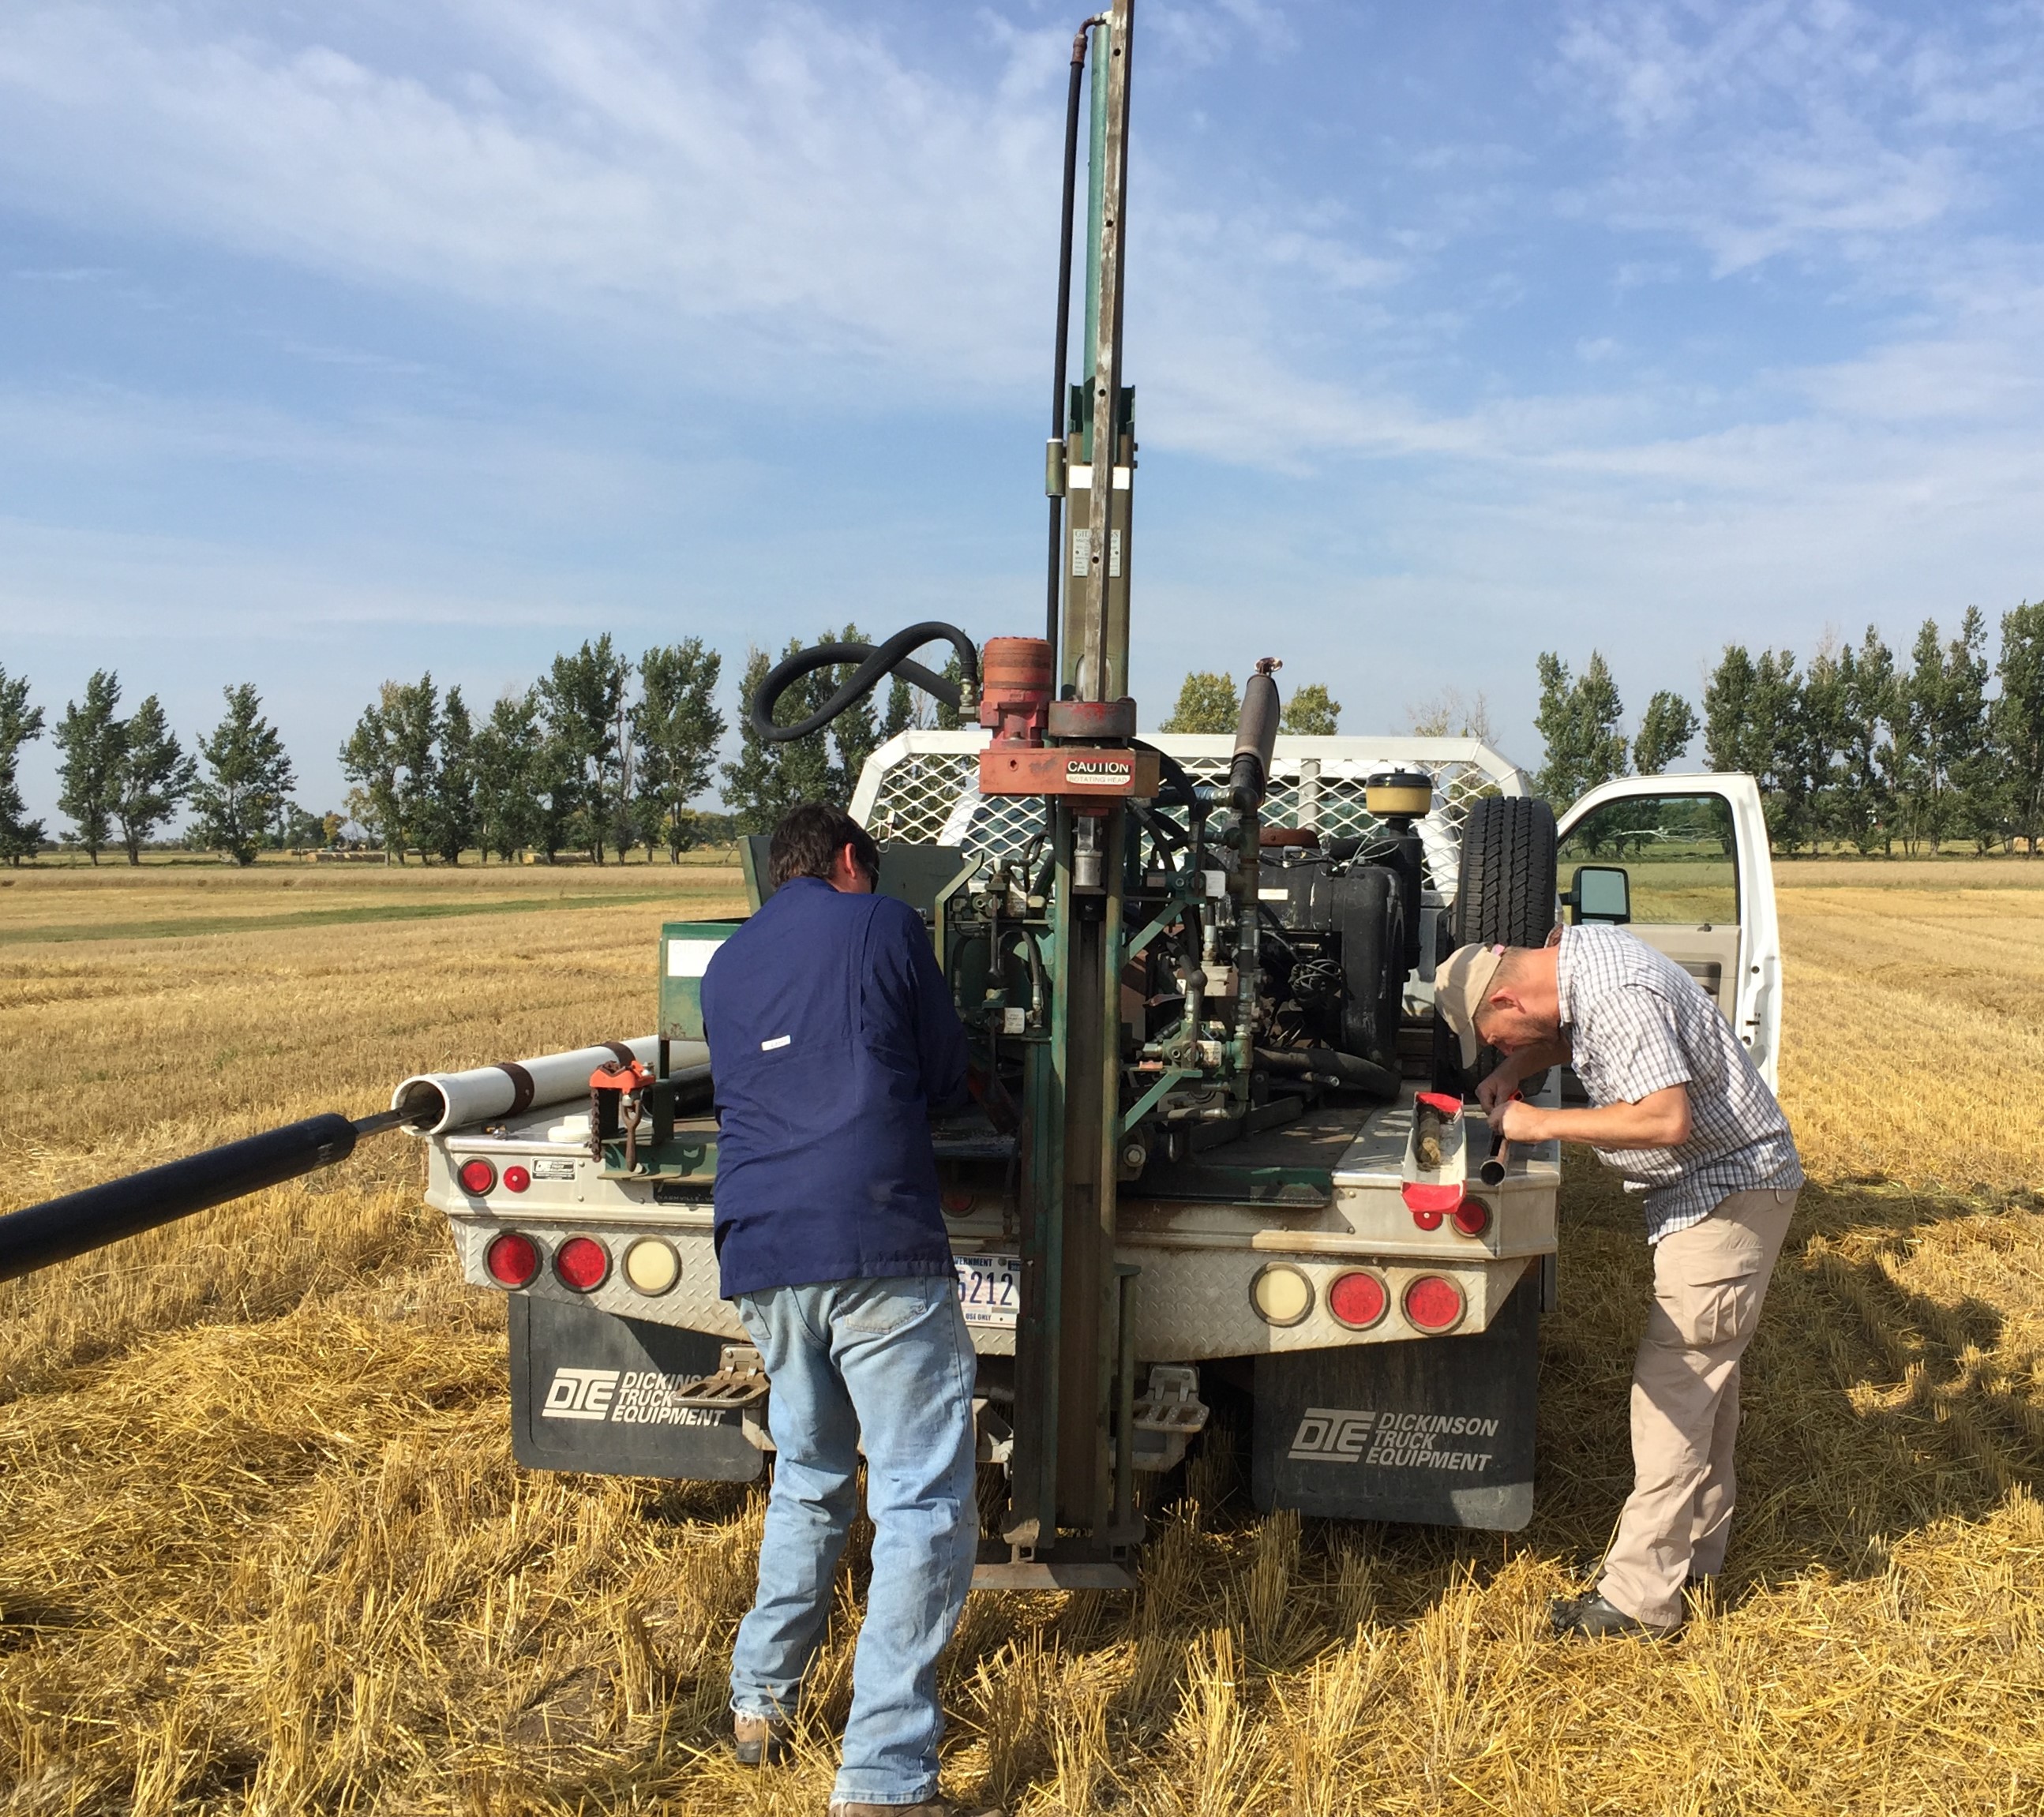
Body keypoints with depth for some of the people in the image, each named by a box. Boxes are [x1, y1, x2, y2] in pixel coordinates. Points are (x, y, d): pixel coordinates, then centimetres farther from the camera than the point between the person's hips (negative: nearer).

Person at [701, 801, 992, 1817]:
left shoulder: (724, 966, 18)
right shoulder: (882, 926, 4)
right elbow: (946, 1078, 10)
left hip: (758, 1257, 6)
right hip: (877, 1254, -6)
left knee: (808, 1478, 24)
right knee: (924, 1506, -1)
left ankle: (760, 1700, 32)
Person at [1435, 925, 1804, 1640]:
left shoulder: (1618, 998, -28)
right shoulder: (1580, 948, 2)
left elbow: (1668, 1119, -34)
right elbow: (1577, 1038, 22)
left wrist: (1543, 1123, -26)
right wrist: (1517, 1069, 4)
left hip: (1728, 1192, -11)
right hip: (1716, 1186, 11)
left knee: (1674, 1382, -9)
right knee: (1705, 1365, 19)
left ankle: (1641, 1598, -4)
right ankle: (1698, 1547, 32)